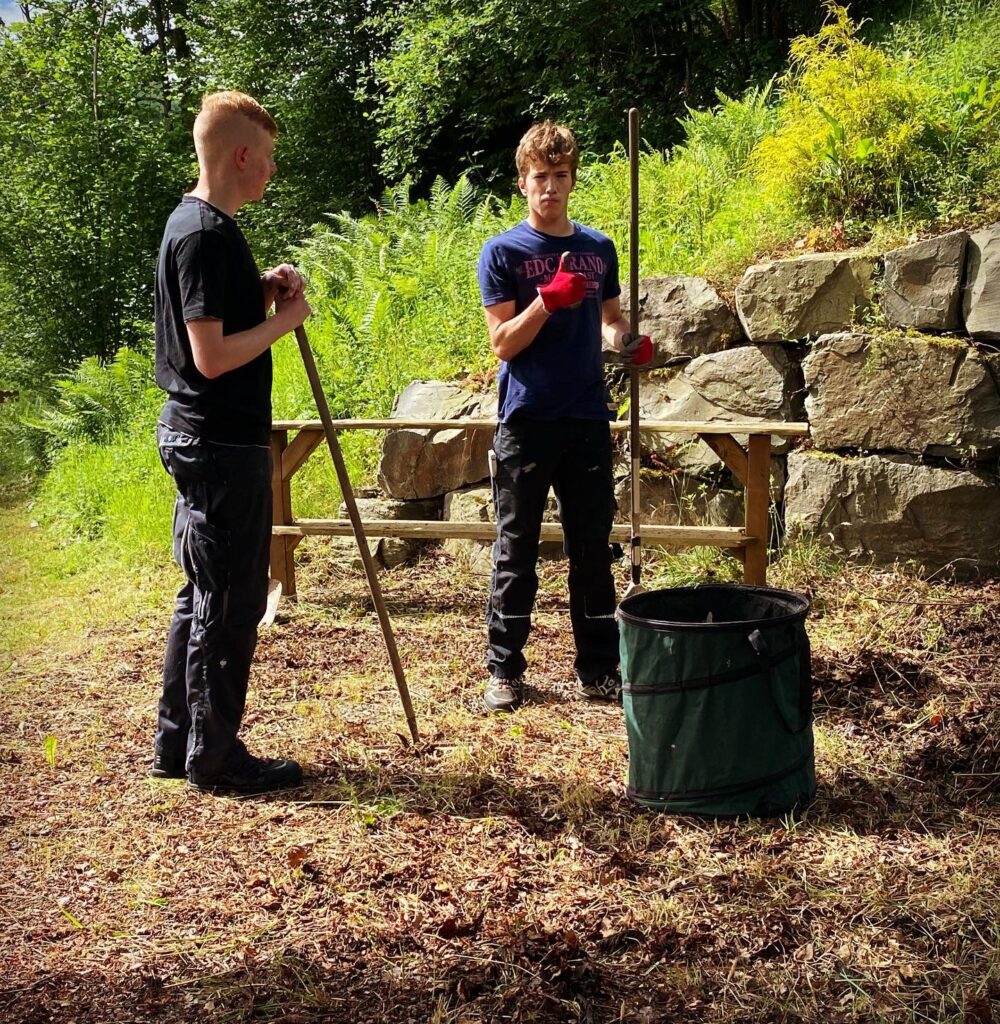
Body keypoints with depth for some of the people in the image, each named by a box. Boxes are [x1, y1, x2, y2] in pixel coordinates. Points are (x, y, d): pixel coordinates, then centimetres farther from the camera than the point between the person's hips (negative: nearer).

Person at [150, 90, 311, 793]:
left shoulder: (194, 224, 13)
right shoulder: (207, 234, -18)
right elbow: (212, 355, -24)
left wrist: (263, 292, 6)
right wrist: (285, 317, -12)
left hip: (200, 437, 10)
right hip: (222, 444, -10)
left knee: (204, 595, 16)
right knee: (231, 602, 0)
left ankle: (177, 743, 26)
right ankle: (216, 757, 11)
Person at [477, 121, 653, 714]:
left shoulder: (599, 249, 10)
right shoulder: (503, 252, -2)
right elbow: (503, 343, -7)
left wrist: (629, 341, -1)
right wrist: (547, 300, -21)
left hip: (588, 420, 4)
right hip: (527, 421, -3)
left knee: (594, 548, 8)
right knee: (517, 551, 3)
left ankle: (599, 667, 17)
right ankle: (504, 669, 12)